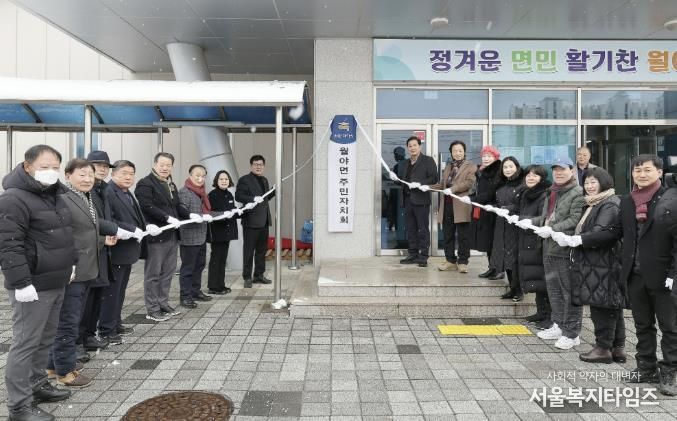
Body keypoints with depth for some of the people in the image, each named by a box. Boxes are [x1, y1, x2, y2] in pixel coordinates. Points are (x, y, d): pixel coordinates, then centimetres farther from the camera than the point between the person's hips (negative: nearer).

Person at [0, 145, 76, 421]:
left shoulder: (53, 194, 13)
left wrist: (70, 264, 22)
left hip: (55, 283, 9)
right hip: (33, 287, -9)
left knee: (45, 340, 19)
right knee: (25, 344, -1)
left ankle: (37, 385, 34)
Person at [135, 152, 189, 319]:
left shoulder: (171, 184, 19)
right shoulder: (145, 184, -9)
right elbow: (147, 207, -20)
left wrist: (189, 215, 6)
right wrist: (168, 218, -25)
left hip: (172, 235, 9)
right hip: (156, 235, -8)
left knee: (168, 272, 14)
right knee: (153, 274, 1)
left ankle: (163, 303, 25)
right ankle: (152, 309, 9)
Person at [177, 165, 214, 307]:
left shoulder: (201, 191, 15)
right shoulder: (184, 191, -12)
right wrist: (194, 216, -33)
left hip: (201, 236, 9)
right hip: (189, 237, -9)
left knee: (199, 265, 16)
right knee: (188, 267, -1)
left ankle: (196, 291, 28)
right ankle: (185, 296, 6)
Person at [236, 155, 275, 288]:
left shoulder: (264, 180, 17)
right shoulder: (244, 180, -6)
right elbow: (238, 196, -15)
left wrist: (274, 191, 8)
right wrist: (253, 199, -24)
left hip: (264, 221, 8)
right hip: (251, 221, -7)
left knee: (261, 250, 14)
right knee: (249, 251, 0)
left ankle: (259, 275, 24)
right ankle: (247, 278, 7)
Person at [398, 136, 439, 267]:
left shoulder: (428, 160, -1)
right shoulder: (407, 163, 21)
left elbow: (434, 178, -9)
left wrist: (420, 184, -17)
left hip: (421, 200, -7)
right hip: (408, 199, 7)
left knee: (423, 229, -3)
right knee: (411, 229, 10)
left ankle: (423, 256, 0)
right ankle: (413, 255, 17)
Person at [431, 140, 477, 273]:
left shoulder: (471, 166, 4)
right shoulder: (448, 166, 23)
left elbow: (469, 182, -11)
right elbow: (442, 184, 20)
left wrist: (453, 188, -20)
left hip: (461, 206, -6)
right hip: (447, 204, 6)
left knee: (463, 236, -2)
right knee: (448, 235, 8)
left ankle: (463, 262, 5)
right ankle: (450, 261, 17)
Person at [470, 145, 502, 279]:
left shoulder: (497, 173, -11)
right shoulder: (481, 172, 14)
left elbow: (490, 194, -17)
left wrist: (473, 199, -16)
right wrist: (470, 197, 3)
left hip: (490, 212, -8)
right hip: (480, 211, 8)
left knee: (492, 240, -4)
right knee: (486, 240, 11)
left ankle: (499, 270, 5)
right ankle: (492, 268, 20)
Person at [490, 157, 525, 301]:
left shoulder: (522, 185, -7)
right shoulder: (501, 185, 15)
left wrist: (509, 209, -22)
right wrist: (493, 207, 4)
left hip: (515, 225, -7)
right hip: (501, 226, 7)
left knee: (514, 258, -6)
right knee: (504, 256, 8)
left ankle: (518, 290, 4)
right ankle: (512, 288, 18)